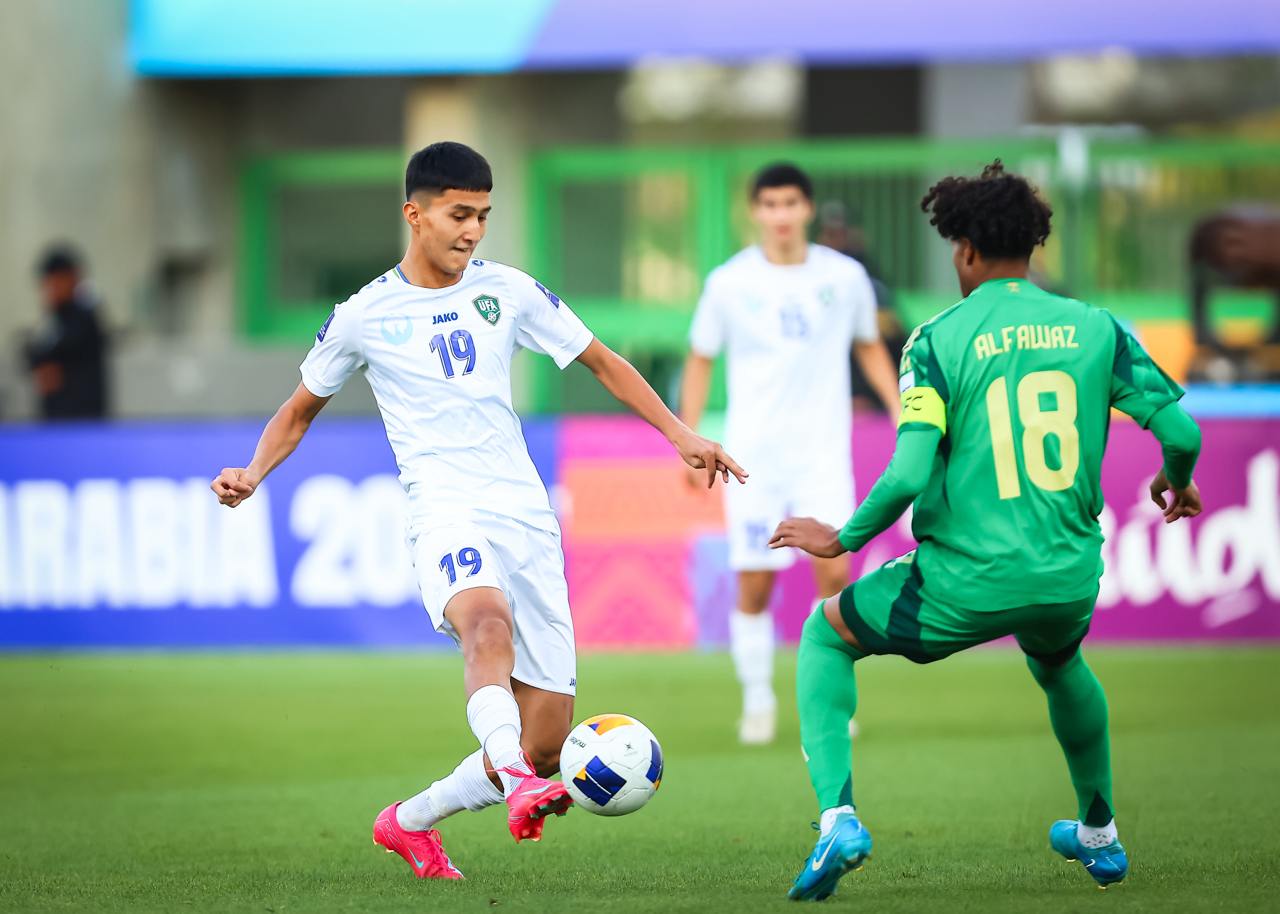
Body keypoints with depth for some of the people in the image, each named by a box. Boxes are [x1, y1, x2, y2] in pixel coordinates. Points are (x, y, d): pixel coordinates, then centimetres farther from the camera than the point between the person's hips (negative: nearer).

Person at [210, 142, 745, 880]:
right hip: (449, 514, -3)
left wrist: (681, 435, 9)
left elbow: (604, 363, 18)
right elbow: (300, 411, 17)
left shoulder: (508, 292, 8)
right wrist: (254, 473, -2)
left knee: (547, 749, 0)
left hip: (528, 518, 4)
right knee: (488, 622, -41)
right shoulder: (364, 318, 4)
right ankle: (515, 783, -57)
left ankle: (411, 822, 22)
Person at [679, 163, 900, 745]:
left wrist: (900, 410, 8)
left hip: (823, 451, 0)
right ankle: (757, 701, 15)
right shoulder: (729, 283, -1)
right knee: (754, 586, -1)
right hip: (752, 454, 0)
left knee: (835, 570, -13)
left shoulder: (845, 277, 2)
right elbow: (700, 360, 9)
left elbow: (869, 346, 18)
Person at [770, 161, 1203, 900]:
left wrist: (842, 540, -1)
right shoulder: (1095, 328, 1)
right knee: (1060, 666, 40)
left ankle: (839, 819, 4)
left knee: (825, 634, 21)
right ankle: (1100, 836, 50)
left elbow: (908, 475, -17)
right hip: (1070, 579, 4)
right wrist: (1176, 482, 20)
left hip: (965, 583, -4)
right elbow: (1180, 430, -3)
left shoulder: (939, 340, -9)